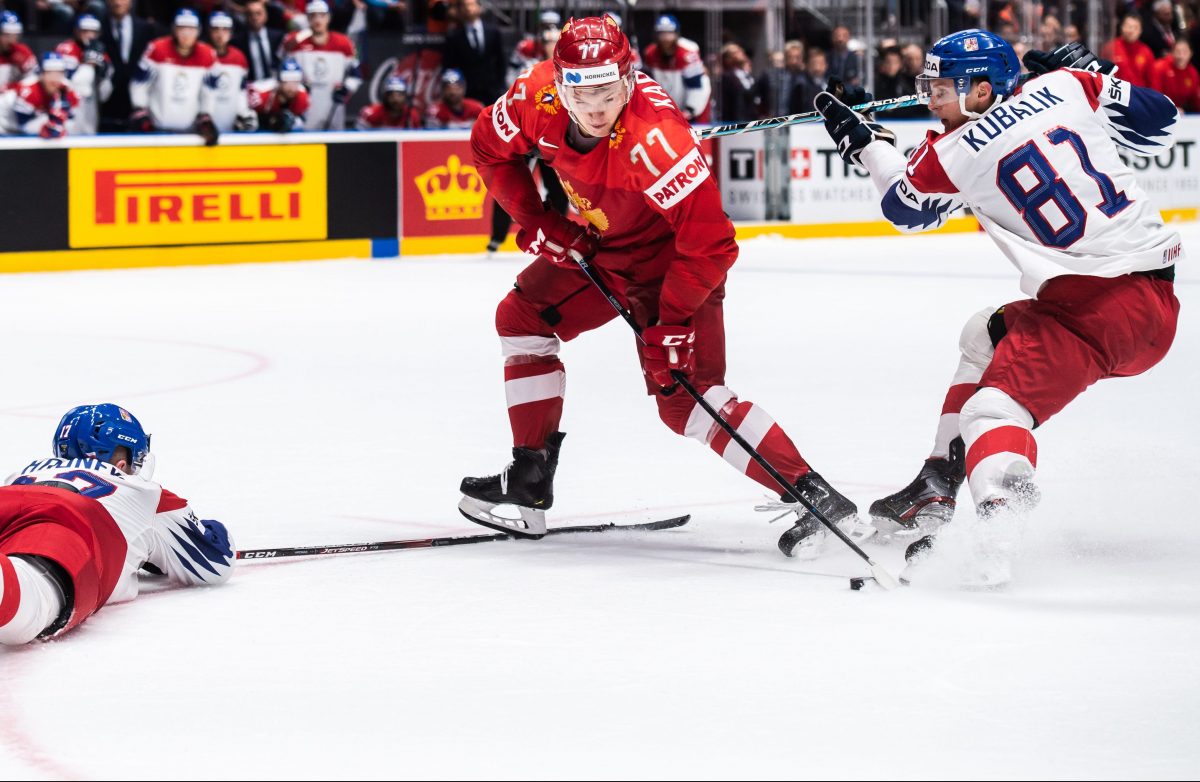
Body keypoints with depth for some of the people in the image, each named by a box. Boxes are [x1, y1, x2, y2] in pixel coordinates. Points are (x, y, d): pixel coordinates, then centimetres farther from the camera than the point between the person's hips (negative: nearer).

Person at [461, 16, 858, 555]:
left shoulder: (653, 141, -39)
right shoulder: (537, 98, -20)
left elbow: (709, 242, -35)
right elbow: (492, 148, 2)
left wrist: (671, 323, -31)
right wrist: (535, 221, -5)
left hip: (673, 262, -8)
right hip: (597, 249, 8)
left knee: (685, 399, -16)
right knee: (522, 317, 9)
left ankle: (816, 496, -19)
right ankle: (530, 483, 15)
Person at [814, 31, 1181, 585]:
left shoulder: (954, 154, -4)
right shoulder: (1069, 88, 5)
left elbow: (906, 206, 19)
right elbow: (1158, 125, 14)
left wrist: (862, 141, 33)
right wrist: (1093, 71, 24)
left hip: (1099, 308, -8)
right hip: (1156, 289, 8)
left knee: (993, 409, -16)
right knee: (987, 335, 27)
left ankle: (994, 535, -44)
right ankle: (935, 491, 29)